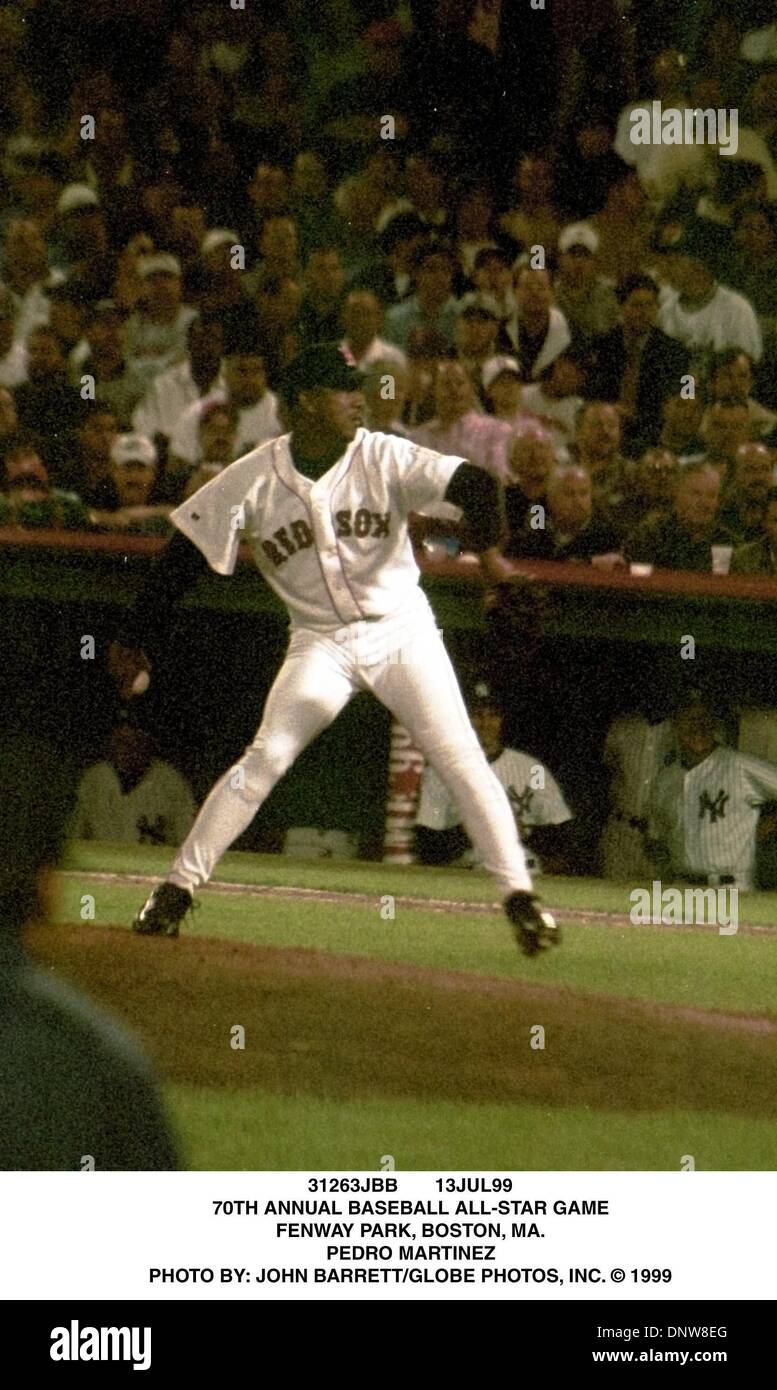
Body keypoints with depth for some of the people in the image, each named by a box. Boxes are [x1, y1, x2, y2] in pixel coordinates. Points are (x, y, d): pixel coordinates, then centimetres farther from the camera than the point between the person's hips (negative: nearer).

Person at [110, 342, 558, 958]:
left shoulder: (384, 458, -11)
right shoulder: (255, 479, -9)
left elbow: (472, 484, -22)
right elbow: (187, 554, -4)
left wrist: (489, 548, -42)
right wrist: (135, 641, -6)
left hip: (401, 629, 0)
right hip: (321, 643, 0)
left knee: (463, 761, -9)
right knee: (265, 761, -13)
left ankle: (519, 895, -2)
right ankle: (177, 889, -6)